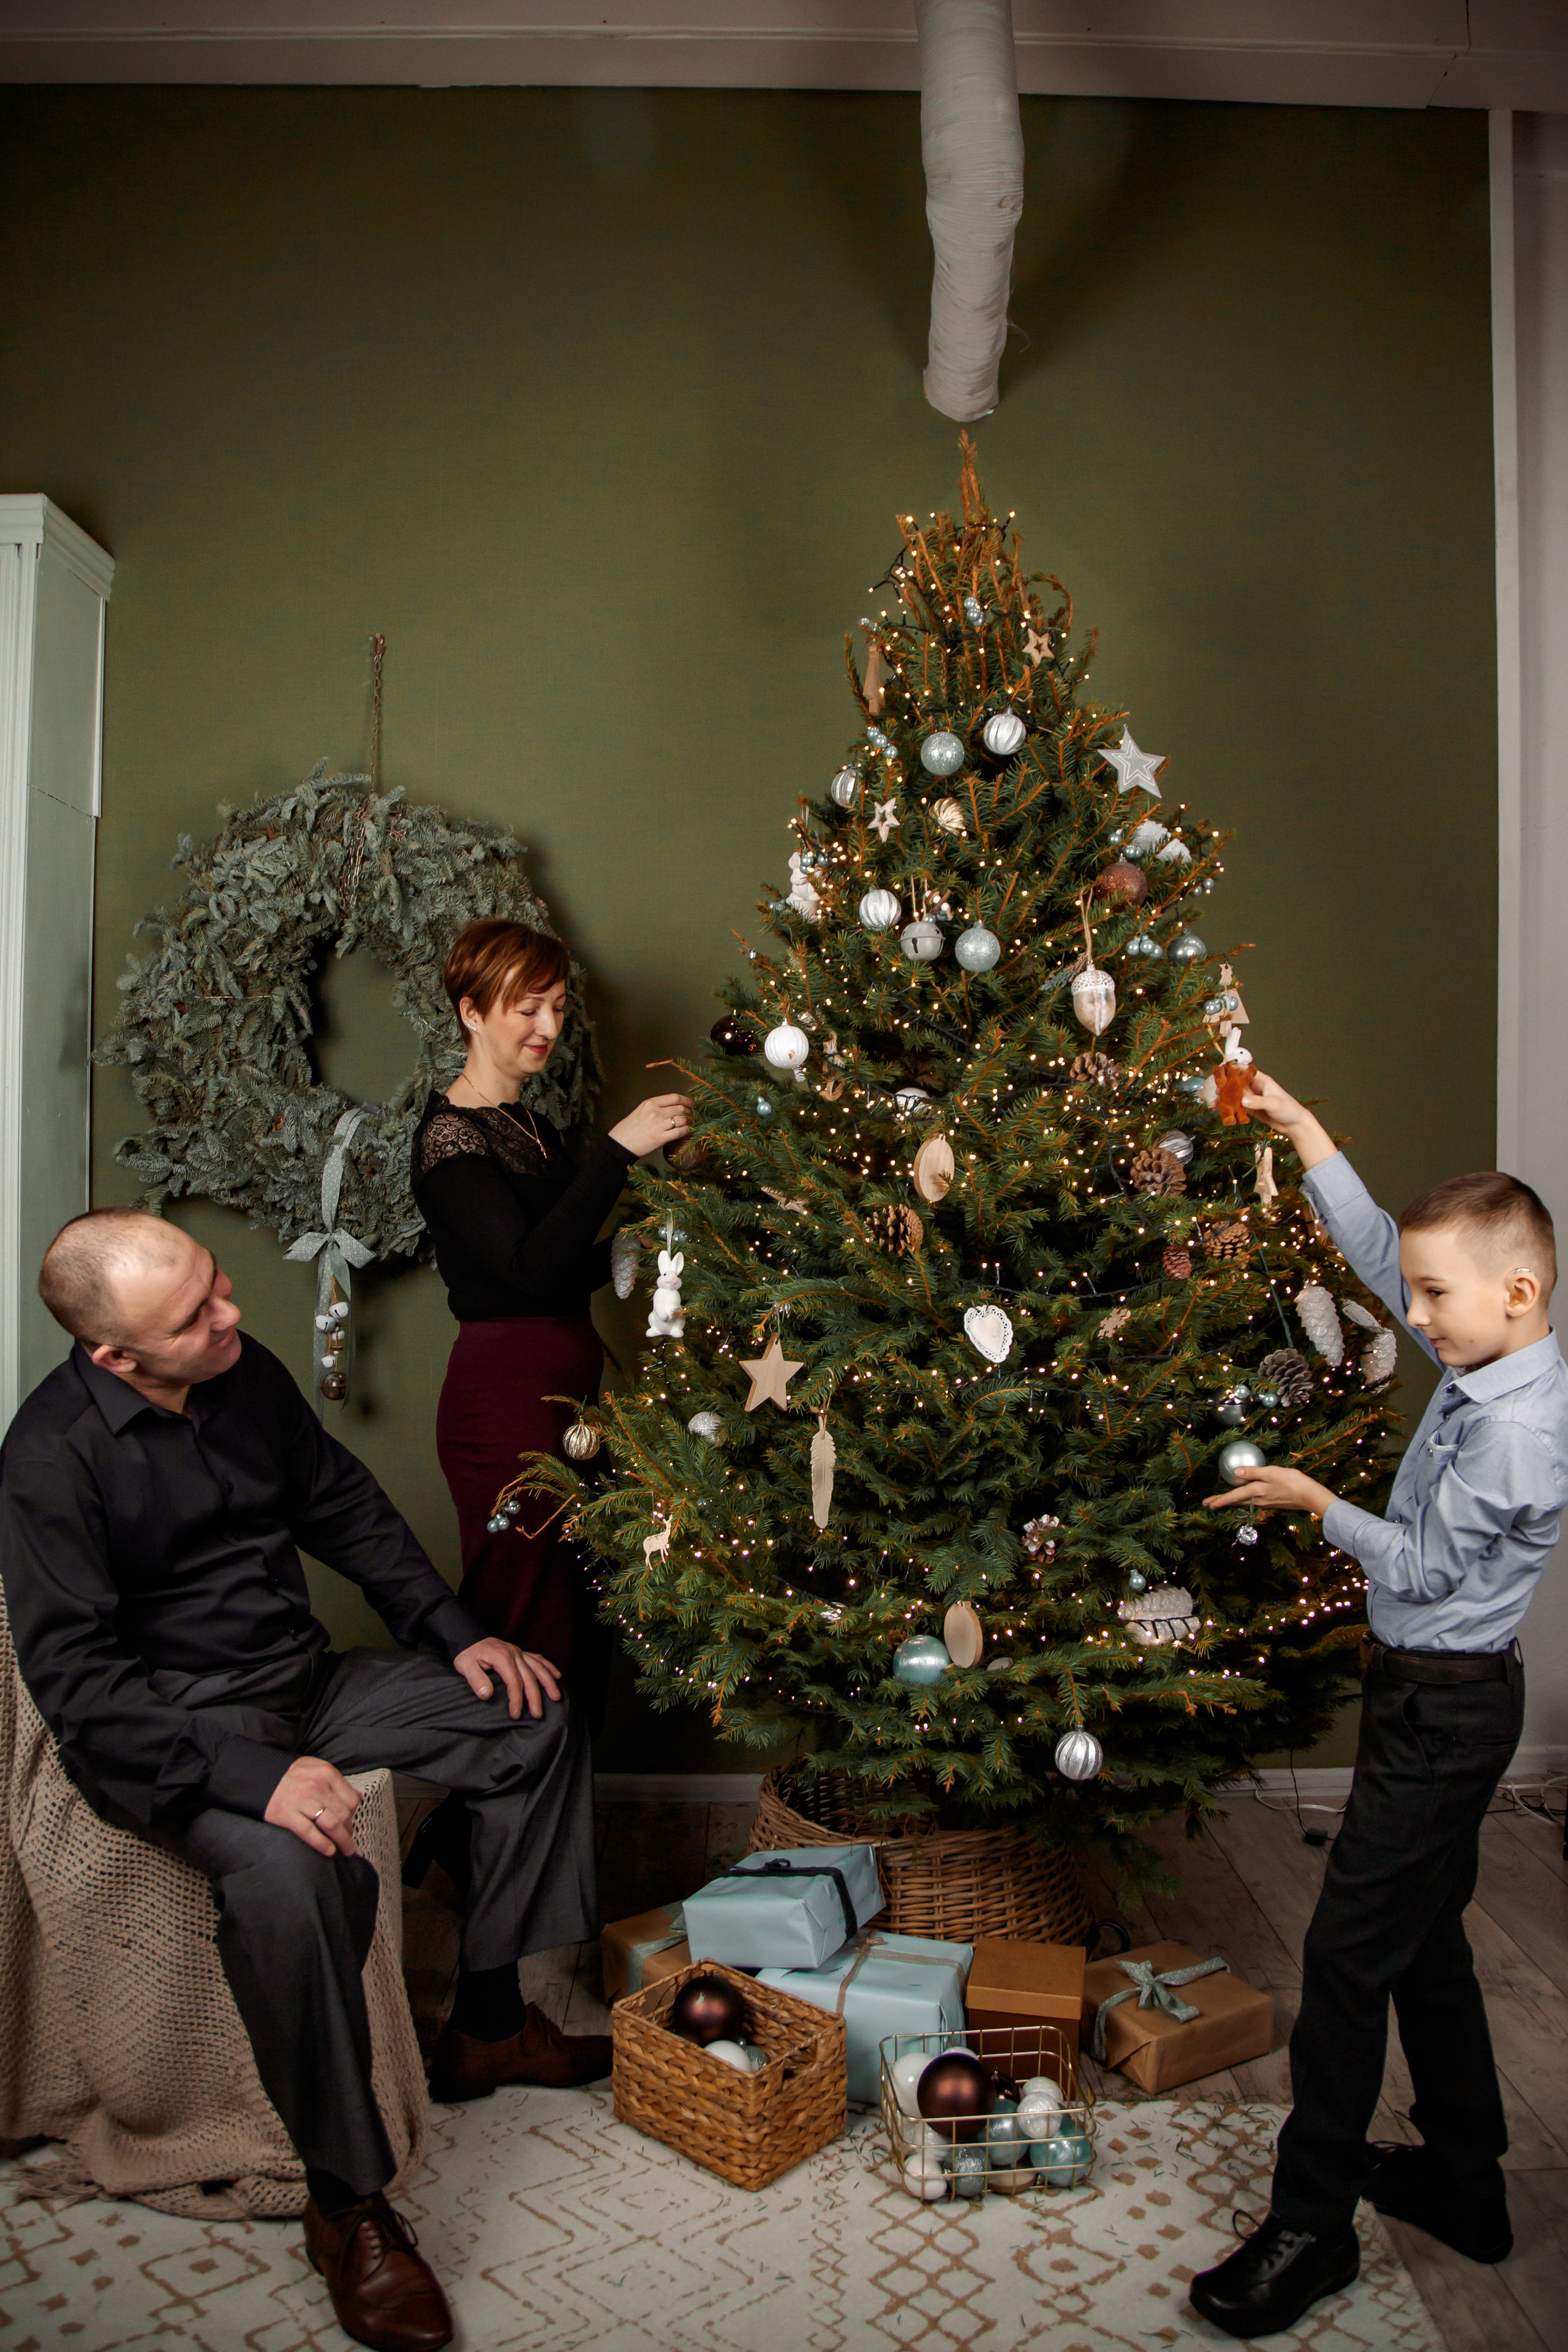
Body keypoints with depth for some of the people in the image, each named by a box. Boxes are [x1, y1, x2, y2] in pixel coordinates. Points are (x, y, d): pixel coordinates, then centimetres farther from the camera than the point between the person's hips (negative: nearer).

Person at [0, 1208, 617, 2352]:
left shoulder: (245, 1371, -2)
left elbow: (346, 1506, 9)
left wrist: (457, 1633, 2)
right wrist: (255, 1775, -33)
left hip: (307, 1678, 7)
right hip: (173, 1729, -7)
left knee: (536, 1722, 1)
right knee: (291, 1869, -36)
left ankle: (487, 2023, 12)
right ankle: (347, 2201, -16)